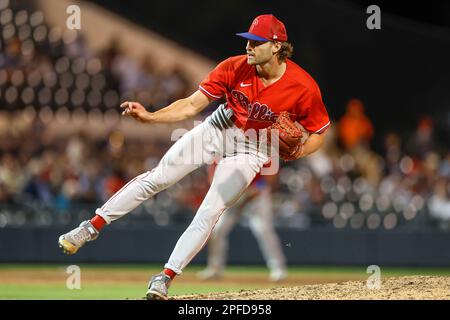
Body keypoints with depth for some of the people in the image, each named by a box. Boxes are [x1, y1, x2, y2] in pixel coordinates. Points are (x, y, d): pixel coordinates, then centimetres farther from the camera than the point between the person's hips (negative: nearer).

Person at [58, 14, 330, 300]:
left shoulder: (304, 87, -24)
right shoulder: (235, 67, -18)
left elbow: (318, 133, -11)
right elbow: (191, 105, -16)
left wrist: (297, 152, -32)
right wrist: (150, 117, -30)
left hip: (252, 150, -2)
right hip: (217, 129, 2)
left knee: (210, 212, -14)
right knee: (157, 177, -6)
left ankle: (165, 278, -7)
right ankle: (92, 228, 4)